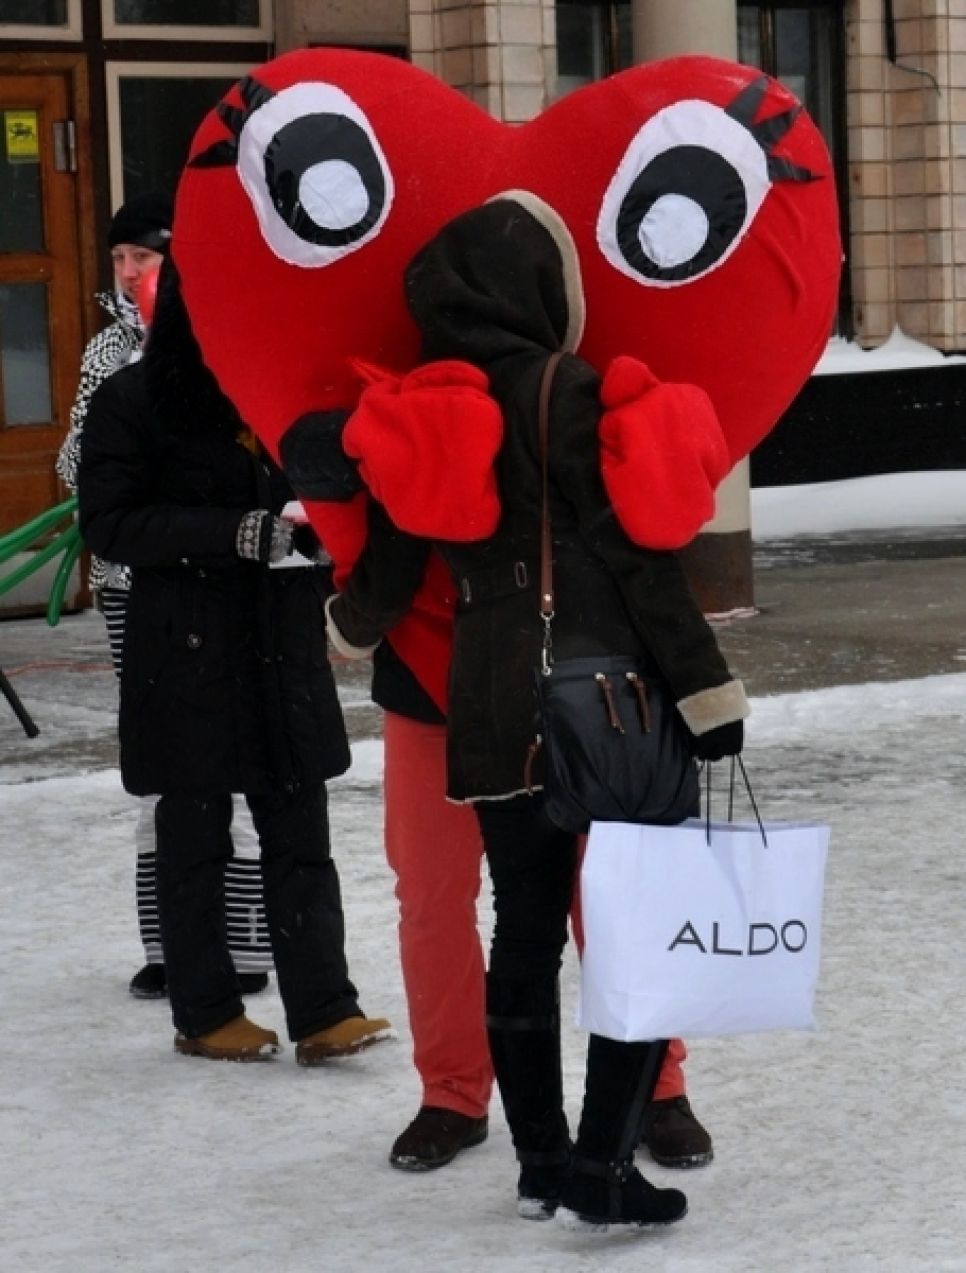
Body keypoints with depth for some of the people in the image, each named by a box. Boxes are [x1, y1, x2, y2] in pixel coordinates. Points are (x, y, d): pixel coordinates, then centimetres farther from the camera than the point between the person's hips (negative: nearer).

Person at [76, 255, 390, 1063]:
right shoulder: (132, 401, -7)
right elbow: (108, 524, -13)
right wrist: (237, 534, -22)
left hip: (285, 645, 4)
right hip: (186, 652, -4)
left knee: (300, 829, 1)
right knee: (195, 835, 6)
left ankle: (323, 1009, 0)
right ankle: (205, 1012, 16)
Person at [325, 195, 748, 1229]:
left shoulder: (419, 408, 5)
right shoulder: (566, 395, -13)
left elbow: (393, 554, 15)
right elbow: (635, 554, -15)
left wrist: (352, 621, 38)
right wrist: (705, 688, -12)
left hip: (490, 707, 7)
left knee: (525, 929, 15)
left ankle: (543, 1166, 22)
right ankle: (600, 1173, -4)